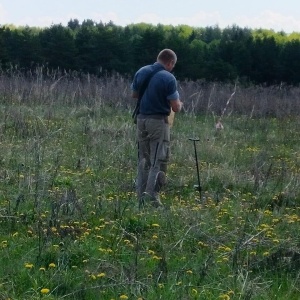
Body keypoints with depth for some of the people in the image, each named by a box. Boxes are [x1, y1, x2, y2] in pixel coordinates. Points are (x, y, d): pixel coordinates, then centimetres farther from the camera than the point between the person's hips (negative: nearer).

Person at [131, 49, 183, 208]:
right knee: (159, 161, -1)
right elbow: (175, 108, -11)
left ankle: (141, 196, 16)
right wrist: (179, 104, 11)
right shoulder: (169, 78, -14)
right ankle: (151, 196, -8)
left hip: (141, 119, 6)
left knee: (143, 160, 14)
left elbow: (134, 95, 16)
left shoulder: (141, 72, 4)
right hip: (158, 121, -6)